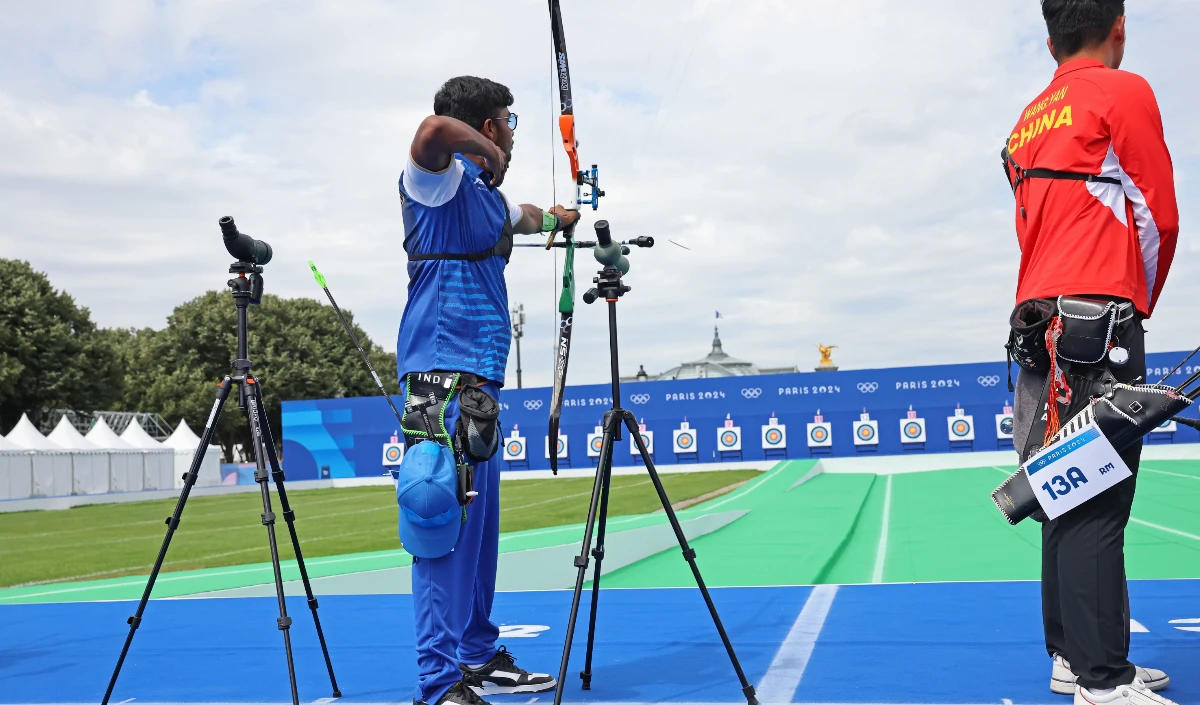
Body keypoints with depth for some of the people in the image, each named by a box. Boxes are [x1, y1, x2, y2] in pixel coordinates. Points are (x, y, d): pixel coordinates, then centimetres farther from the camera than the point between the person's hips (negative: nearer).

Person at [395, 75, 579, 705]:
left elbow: (527, 217, 47)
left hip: (478, 379, 10)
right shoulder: (440, 181, -6)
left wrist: (558, 217, 64)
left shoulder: (486, 197, 23)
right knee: (445, 522, -12)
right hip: (443, 374, -10)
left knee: (477, 525, 13)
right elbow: (433, 131, -30)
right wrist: (487, 154, -13)